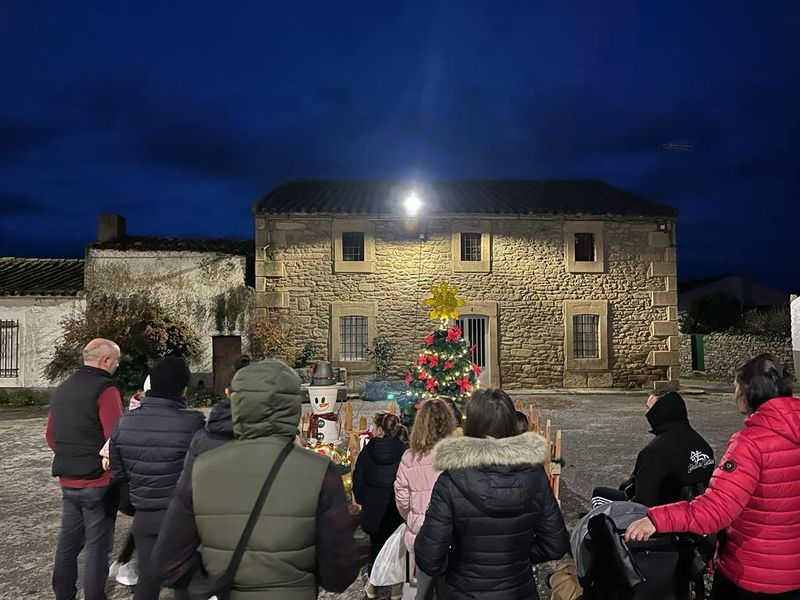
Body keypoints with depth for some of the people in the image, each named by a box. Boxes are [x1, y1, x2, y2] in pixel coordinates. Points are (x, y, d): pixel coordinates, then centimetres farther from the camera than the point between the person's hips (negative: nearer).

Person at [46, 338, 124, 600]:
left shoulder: (62, 389, 10)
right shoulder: (105, 389, -16)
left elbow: (51, 436, 17)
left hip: (68, 480, 8)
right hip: (98, 482, -7)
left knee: (68, 541, 18)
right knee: (97, 546, 3)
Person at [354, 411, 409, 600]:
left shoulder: (368, 450, -11)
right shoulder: (403, 452, -15)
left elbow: (358, 480, -3)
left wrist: (362, 500, 12)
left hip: (372, 508, 2)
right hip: (396, 511, -1)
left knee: (376, 543, 19)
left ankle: (373, 582, 29)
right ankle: (395, 584, 23)